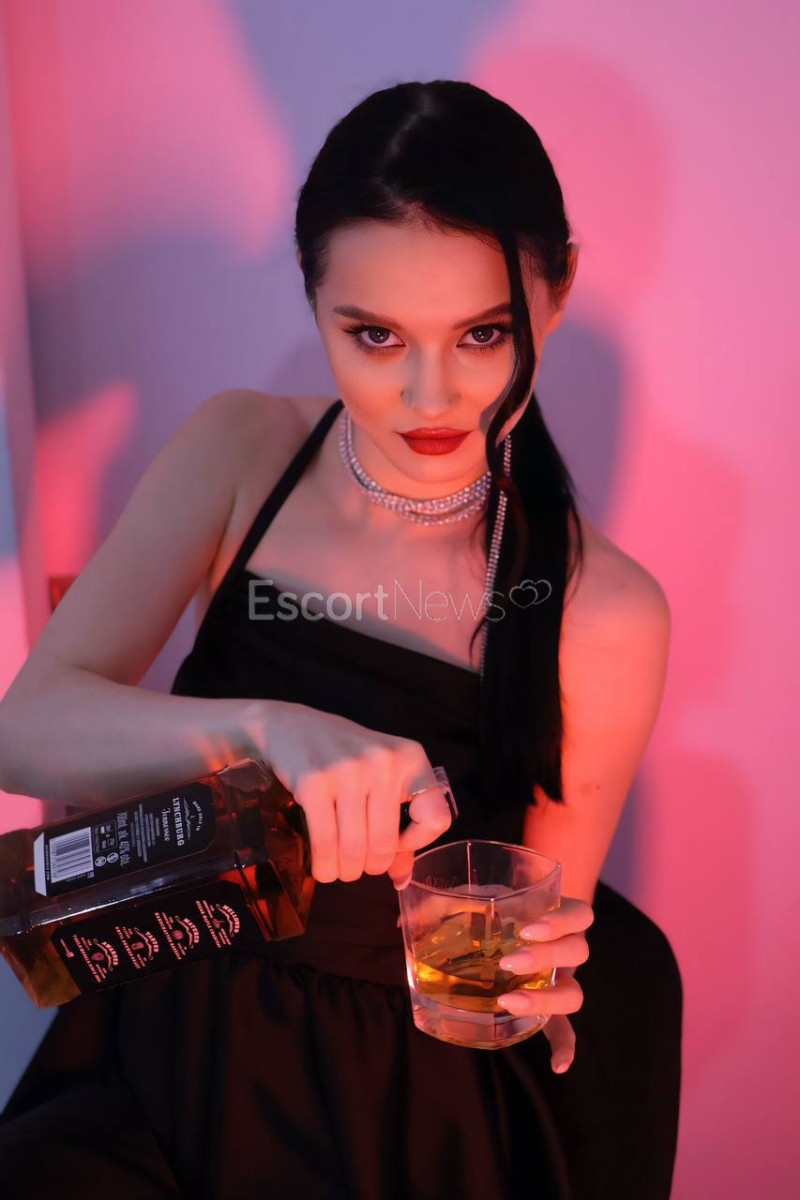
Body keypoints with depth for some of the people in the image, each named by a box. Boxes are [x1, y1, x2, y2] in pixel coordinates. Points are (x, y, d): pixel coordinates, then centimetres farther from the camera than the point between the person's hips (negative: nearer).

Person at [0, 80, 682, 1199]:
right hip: (170, 1042, 1)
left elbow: (537, 931, -1)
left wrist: (524, 969, -23)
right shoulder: (240, 452, -6)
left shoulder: (604, 612, -13)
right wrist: (264, 725, -31)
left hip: (408, 1109, 0)